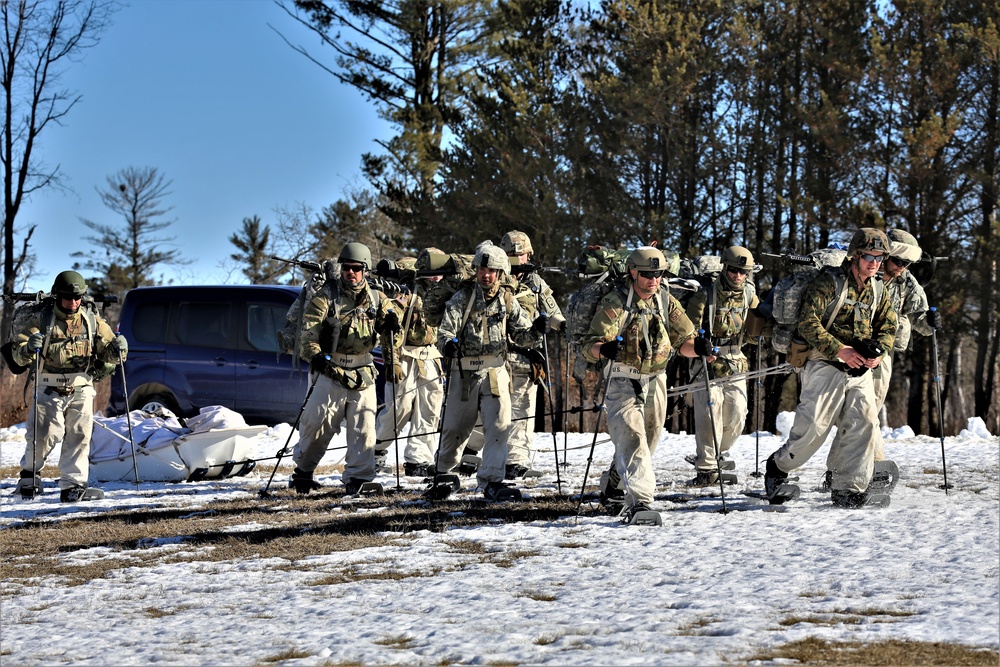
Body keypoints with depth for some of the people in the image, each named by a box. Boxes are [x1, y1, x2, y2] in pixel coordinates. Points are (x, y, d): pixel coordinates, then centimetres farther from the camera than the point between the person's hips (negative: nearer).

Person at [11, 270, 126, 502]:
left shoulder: (92, 320, 5)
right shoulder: (42, 320, -2)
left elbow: (107, 352, 8)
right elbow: (18, 353, -5)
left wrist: (117, 348, -15)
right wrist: (29, 348, -28)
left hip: (81, 389, 3)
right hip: (49, 390, -3)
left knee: (79, 436, -1)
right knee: (46, 435, -4)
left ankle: (73, 486, 4)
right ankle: (29, 473, 23)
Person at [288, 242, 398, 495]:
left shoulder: (376, 299, 10)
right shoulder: (326, 296, -1)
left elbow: (387, 335, 14)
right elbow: (309, 327, -8)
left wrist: (391, 324, -9)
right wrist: (314, 353, -24)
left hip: (363, 373, 3)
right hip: (330, 369, -3)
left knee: (363, 426, -1)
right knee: (316, 422, -1)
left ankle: (357, 477, 5)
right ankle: (303, 470, 18)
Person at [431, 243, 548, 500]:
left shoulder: (507, 301, 6)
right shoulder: (463, 297, -3)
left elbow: (521, 335, 6)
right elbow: (446, 329, -12)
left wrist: (535, 330, -15)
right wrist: (447, 344, -34)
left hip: (496, 371, 2)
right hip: (465, 370, -2)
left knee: (499, 426, -11)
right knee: (456, 427, 11)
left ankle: (491, 481, -8)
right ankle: (443, 471, 36)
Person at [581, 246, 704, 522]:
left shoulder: (666, 302, 4)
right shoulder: (615, 303, -13)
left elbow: (683, 340, 7)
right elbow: (590, 346, -20)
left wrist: (696, 347, -17)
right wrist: (603, 349, -44)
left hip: (654, 381, 6)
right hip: (622, 382, -6)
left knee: (648, 440, 17)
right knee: (631, 439, -20)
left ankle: (613, 481, 42)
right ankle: (638, 500, -27)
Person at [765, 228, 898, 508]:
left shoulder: (878, 289, 11)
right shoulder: (829, 282, -9)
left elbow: (889, 325, 18)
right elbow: (808, 323, -15)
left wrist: (878, 351, -3)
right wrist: (840, 350, -22)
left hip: (861, 370, 6)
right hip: (825, 367, -6)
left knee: (864, 425, -5)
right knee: (813, 428, -7)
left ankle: (847, 489, 1)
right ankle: (778, 466, 18)